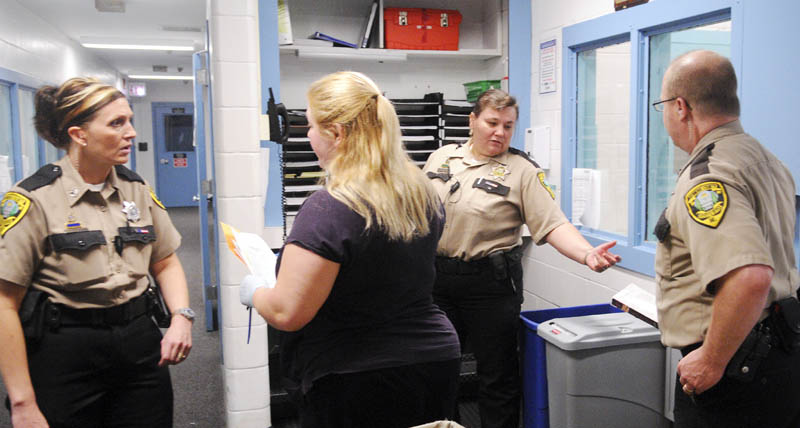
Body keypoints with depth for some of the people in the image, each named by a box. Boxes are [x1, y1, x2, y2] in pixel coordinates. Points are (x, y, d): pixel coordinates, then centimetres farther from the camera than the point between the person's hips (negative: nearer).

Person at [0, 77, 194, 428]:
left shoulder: (136, 189, 4)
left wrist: (181, 316, -6)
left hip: (139, 343, 5)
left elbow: (165, 263, 13)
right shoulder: (34, 200, -12)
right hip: (65, 352, -4)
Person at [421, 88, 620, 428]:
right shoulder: (441, 158, 7)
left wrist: (586, 254, -30)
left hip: (491, 284, -4)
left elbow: (554, 225, -14)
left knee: (496, 374, 6)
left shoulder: (522, 171, -6)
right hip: (436, 277, 4)